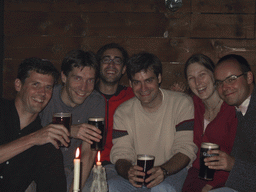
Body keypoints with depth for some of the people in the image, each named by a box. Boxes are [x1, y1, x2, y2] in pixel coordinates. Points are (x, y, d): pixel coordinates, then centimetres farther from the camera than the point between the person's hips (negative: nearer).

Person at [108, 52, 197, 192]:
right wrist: (128, 171, -29)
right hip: (136, 171, 3)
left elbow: (186, 150, -11)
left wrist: (163, 170, -31)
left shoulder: (182, 103, -6)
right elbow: (120, 154, -4)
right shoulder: (122, 112, 2)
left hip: (173, 170, -3)